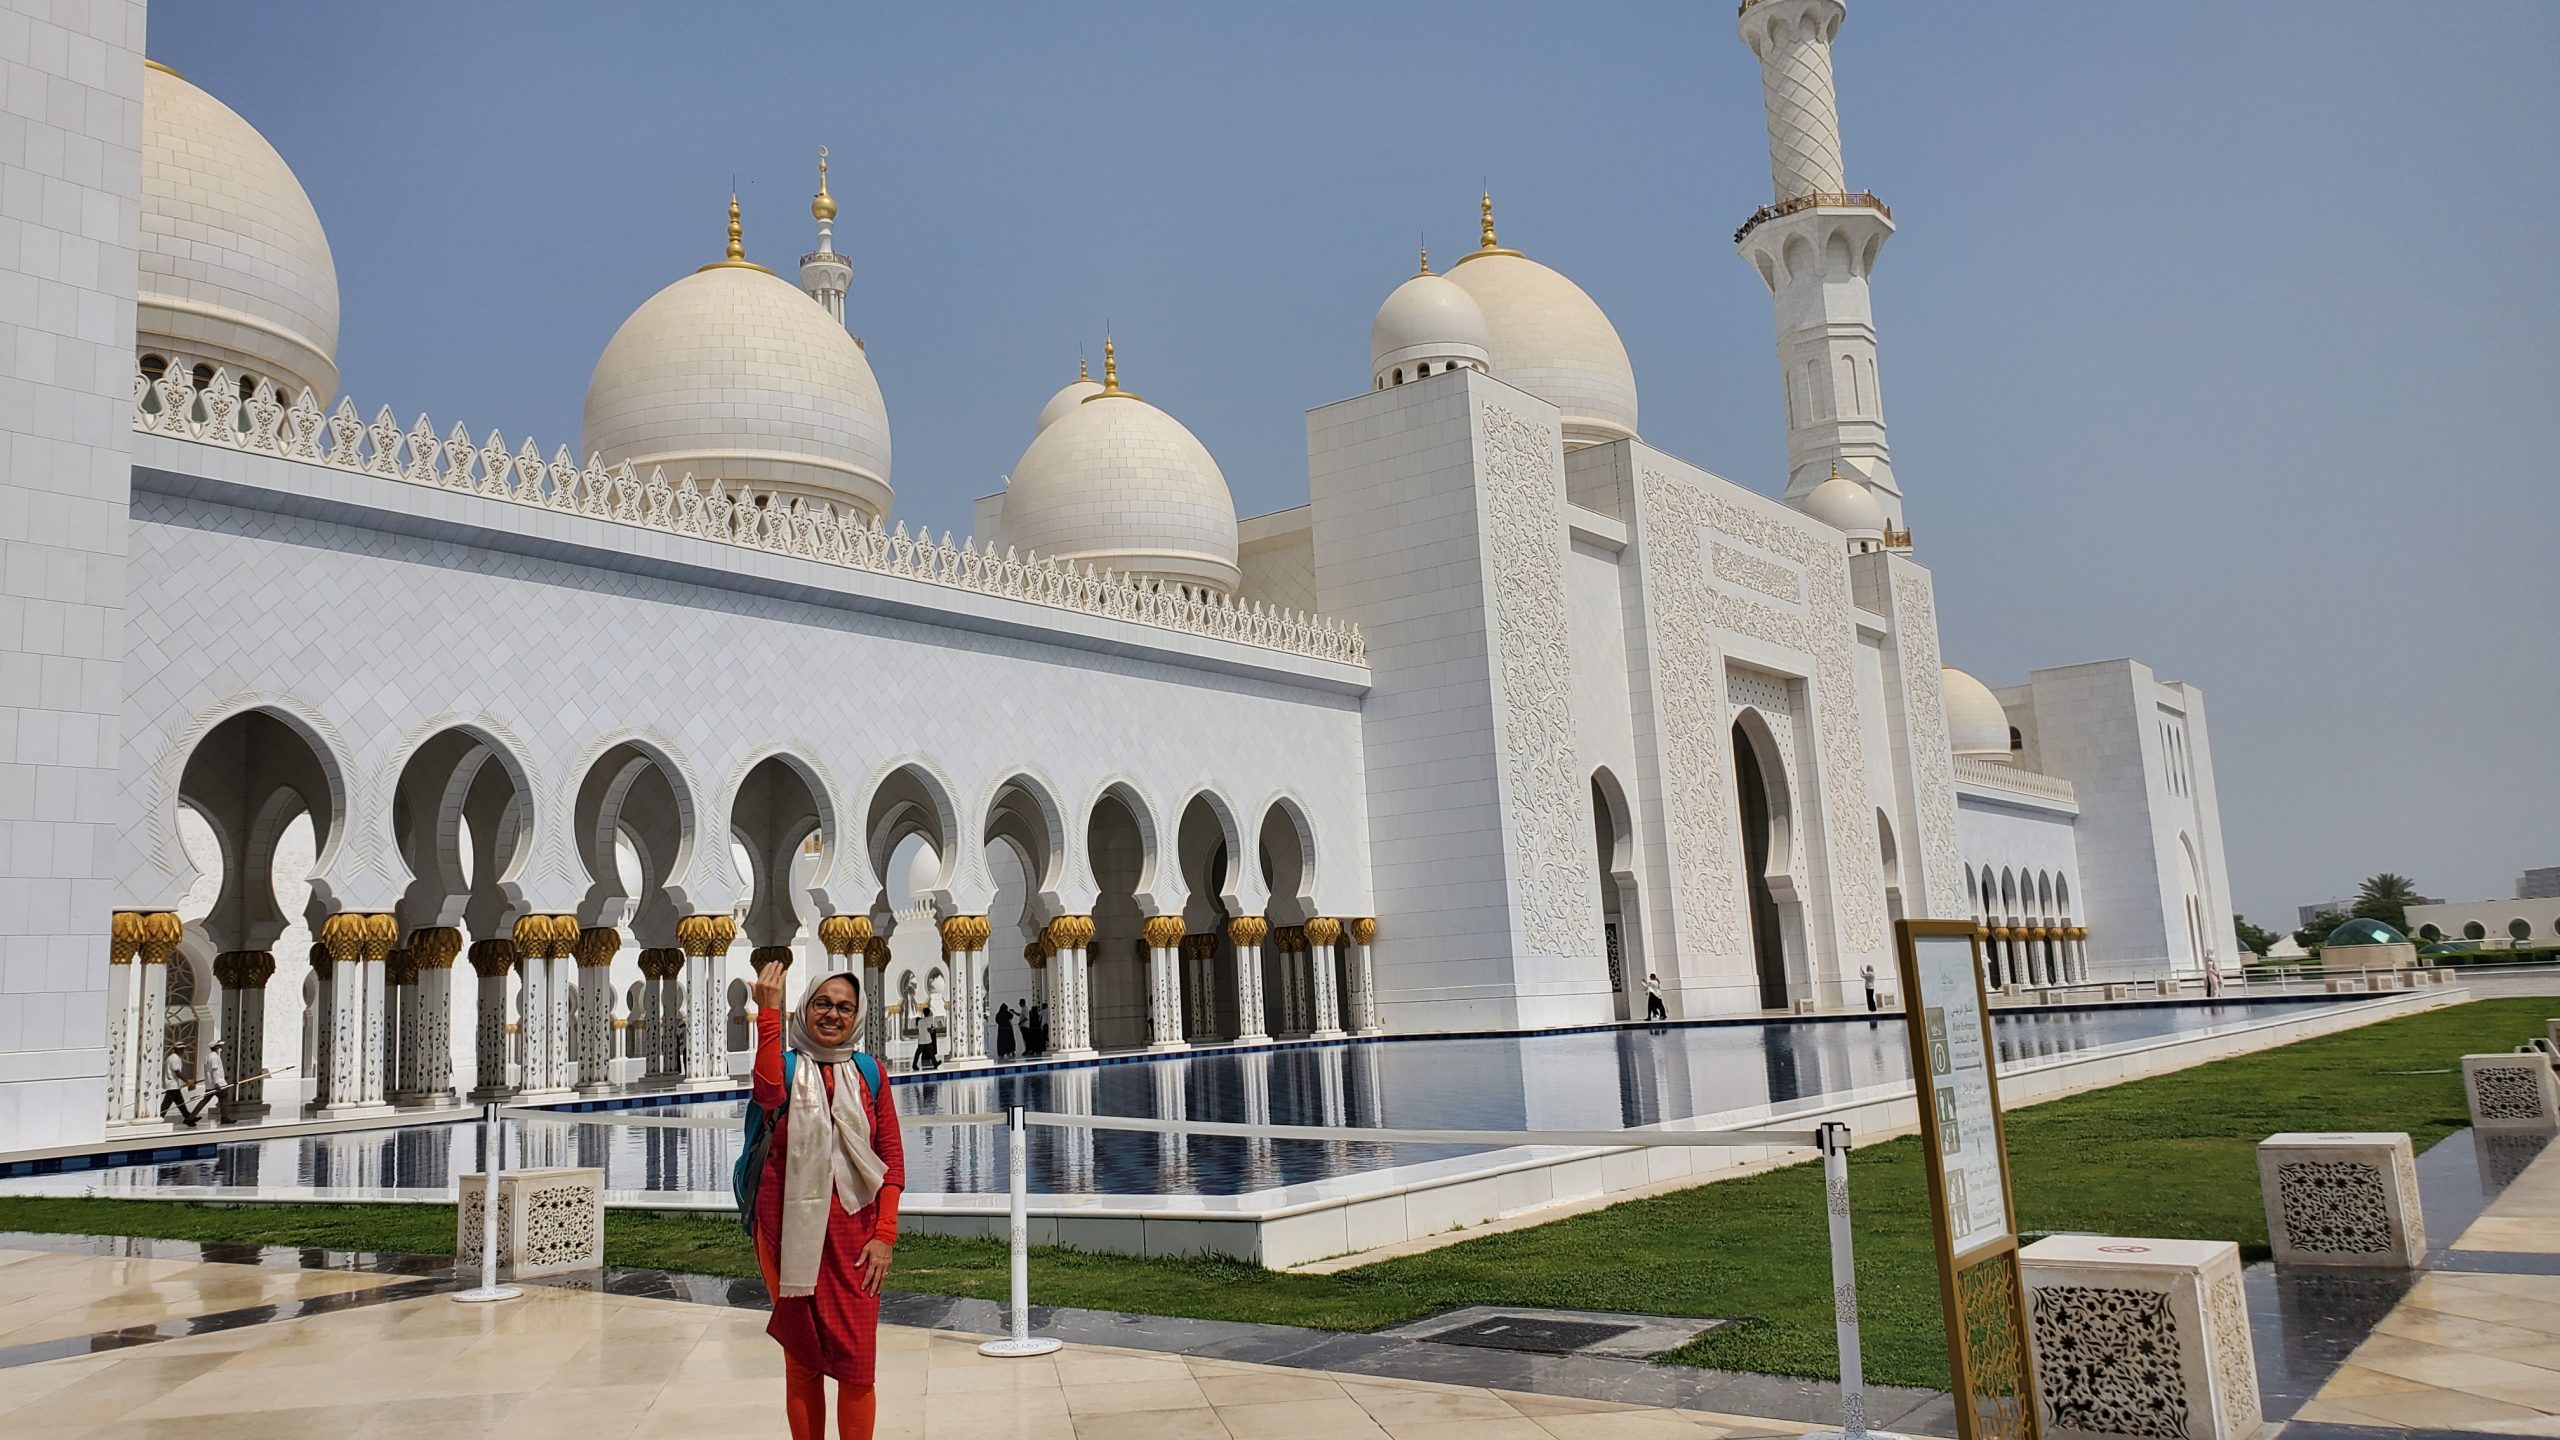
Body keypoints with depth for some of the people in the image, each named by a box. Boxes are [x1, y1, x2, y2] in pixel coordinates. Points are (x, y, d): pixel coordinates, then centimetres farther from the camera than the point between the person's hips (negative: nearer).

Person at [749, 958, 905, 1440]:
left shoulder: (868, 1073, 8)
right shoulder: (786, 1066, 3)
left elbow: (892, 1159, 6)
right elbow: (768, 1094, -24)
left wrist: (884, 1235, -4)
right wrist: (768, 1011, -25)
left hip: (853, 1232, 1)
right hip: (791, 1229, -1)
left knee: (856, 1363, -1)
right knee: (801, 1361, 7)